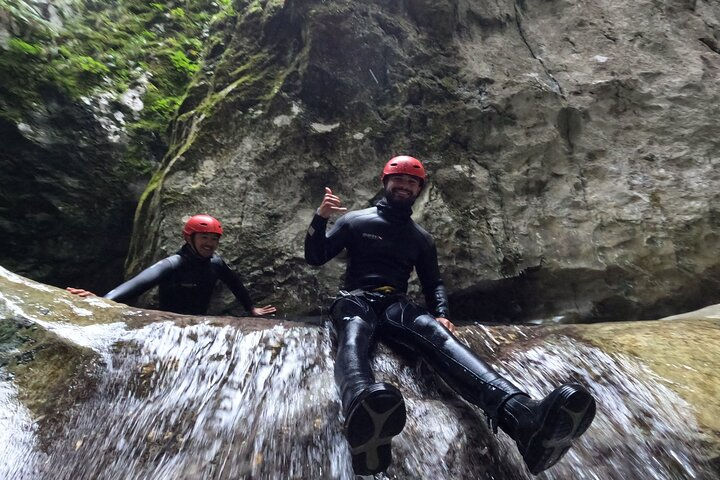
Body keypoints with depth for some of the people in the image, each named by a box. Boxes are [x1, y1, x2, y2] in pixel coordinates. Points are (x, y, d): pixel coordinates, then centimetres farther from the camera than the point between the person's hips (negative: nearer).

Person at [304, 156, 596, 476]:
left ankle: (525, 418, -58)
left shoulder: (420, 238, 21)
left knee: (438, 336, -32)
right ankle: (365, 411, -76)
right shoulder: (356, 221, 12)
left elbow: (433, 283, 22)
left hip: (397, 305, 2)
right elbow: (314, 259, 9)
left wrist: (442, 313, 0)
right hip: (356, 301, -2)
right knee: (354, 335, -41)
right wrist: (320, 218, -8)